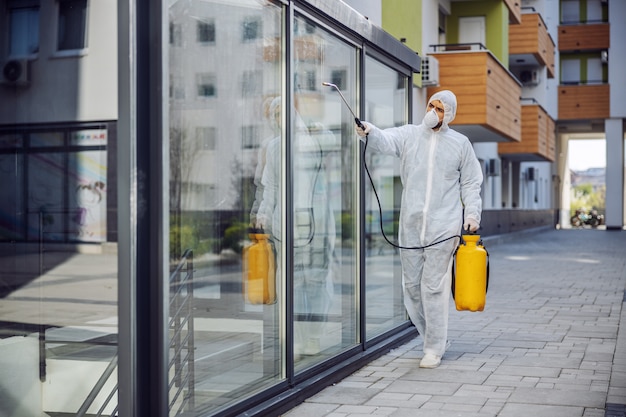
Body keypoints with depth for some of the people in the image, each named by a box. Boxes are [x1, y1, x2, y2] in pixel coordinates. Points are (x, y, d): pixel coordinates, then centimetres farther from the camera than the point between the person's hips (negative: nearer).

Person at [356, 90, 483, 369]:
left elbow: (471, 183, 11)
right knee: (411, 285, 7)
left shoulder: (460, 143, 8)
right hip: (410, 223, 3)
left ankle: (434, 349, 6)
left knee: (433, 286, -5)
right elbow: (386, 141, -11)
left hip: (443, 226, -3)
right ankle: (436, 338, 25)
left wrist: (472, 212, 0)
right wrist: (369, 132, -33)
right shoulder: (409, 134, 9)